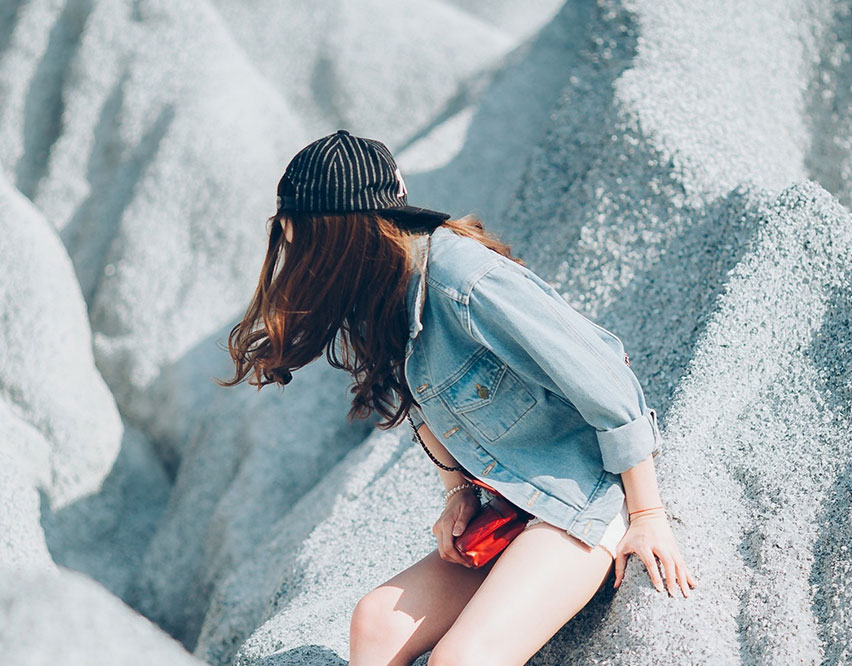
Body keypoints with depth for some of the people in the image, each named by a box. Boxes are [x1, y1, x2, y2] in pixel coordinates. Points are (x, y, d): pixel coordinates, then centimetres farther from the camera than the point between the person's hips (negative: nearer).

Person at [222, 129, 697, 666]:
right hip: (509, 508, 9)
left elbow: (607, 388, -20)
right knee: (377, 622, -7)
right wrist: (458, 489, 6)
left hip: (588, 497, -9)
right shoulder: (383, 293, 5)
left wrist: (647, 514, -13)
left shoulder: (467, 283, -23)